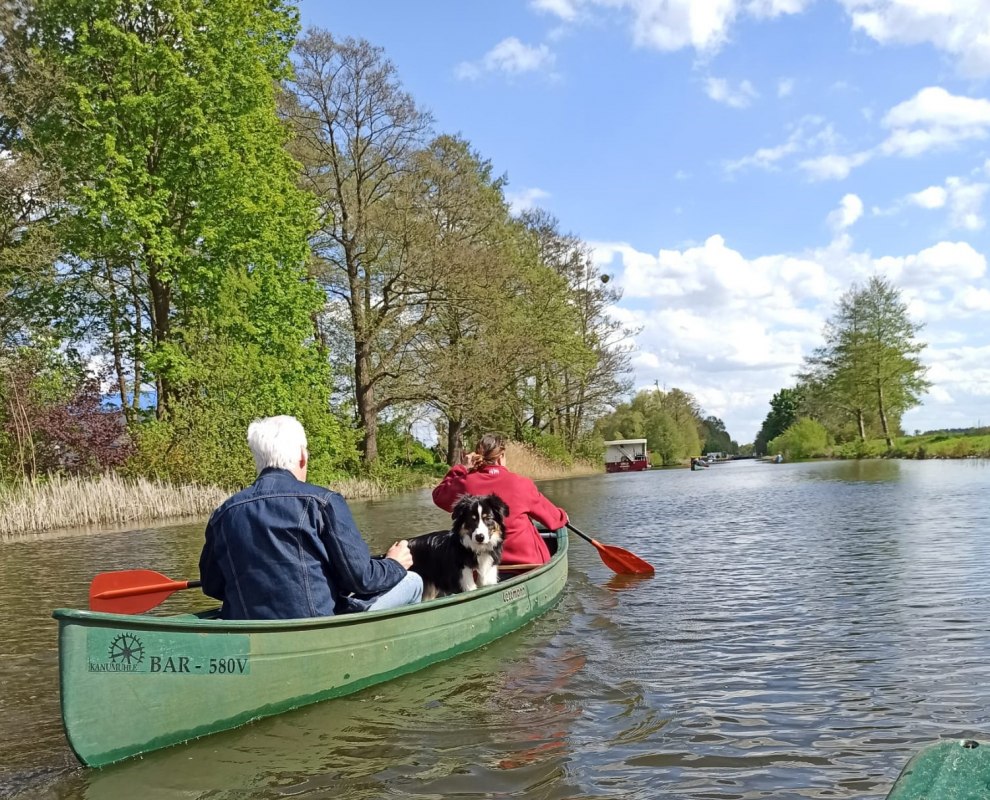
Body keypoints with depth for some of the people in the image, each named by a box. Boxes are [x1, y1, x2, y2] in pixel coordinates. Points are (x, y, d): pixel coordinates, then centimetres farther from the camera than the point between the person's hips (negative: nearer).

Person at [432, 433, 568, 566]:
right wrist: (562, 517, 30)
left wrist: (461, 469, 14)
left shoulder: (466, 484, -7)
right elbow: (551, 516, 7)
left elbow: (439, 495, 15)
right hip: (525, 560, -2)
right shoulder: (520, 484, -8)